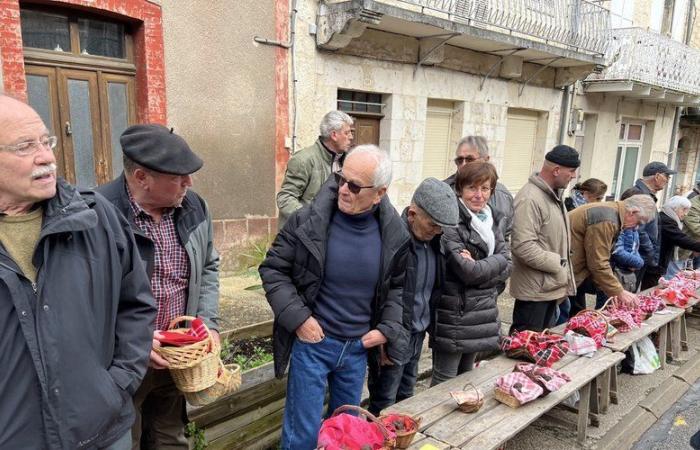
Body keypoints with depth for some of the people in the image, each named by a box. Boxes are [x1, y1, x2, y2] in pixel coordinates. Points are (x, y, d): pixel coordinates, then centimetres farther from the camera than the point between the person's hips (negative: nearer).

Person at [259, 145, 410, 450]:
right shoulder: (308, 221, -16)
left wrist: (387, 329, -3)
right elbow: (273, 269, -8)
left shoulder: (393, 234, -7)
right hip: (312, 341, -3)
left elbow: (397, 285, 8)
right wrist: (298, 318, -15)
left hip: (358, 347, 4)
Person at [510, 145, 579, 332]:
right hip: (534, 290, -10)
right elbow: (523, 247, -29)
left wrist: (563, 275, 13)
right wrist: (557, 263, -17)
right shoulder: (530, 199, -21)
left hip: (551, 288, 10)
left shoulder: (554, 195, 11)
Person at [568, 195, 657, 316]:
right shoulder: (606, 220, -22)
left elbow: (598, 258, 9)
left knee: (577, 314, 15)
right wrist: (619, 292, -12)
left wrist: (615, 290, 4)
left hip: (574, 266, 10)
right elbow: (598, 264, -21)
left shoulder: (612, 212, 10)